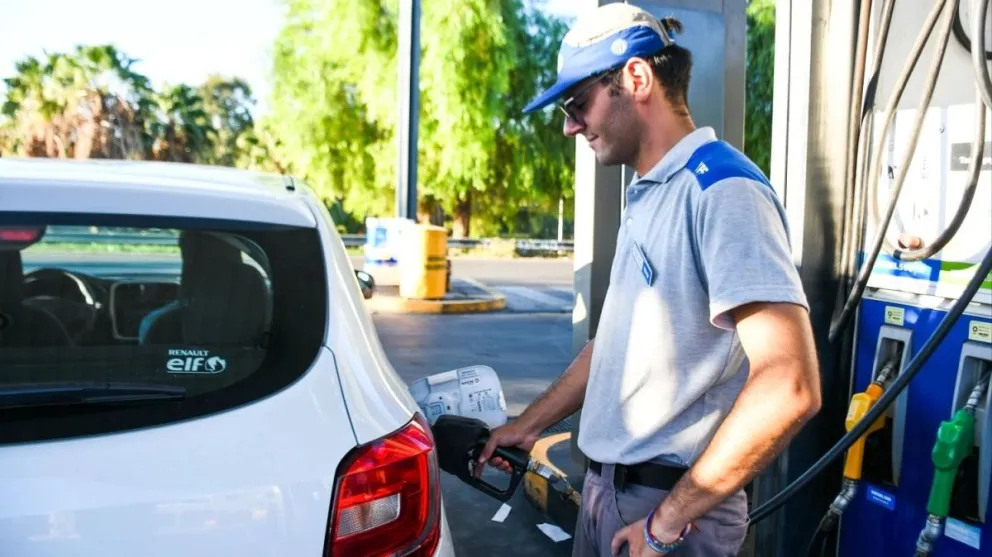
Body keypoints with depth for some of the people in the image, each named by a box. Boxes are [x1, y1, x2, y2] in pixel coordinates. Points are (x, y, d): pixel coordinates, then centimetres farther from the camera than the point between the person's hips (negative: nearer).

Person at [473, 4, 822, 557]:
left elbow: (789, 388, -27)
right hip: (606, 486, 8)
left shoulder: (723, 190, -19)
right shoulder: (646, 197, 10)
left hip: (666, 503, -8)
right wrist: (530, 424, 20)